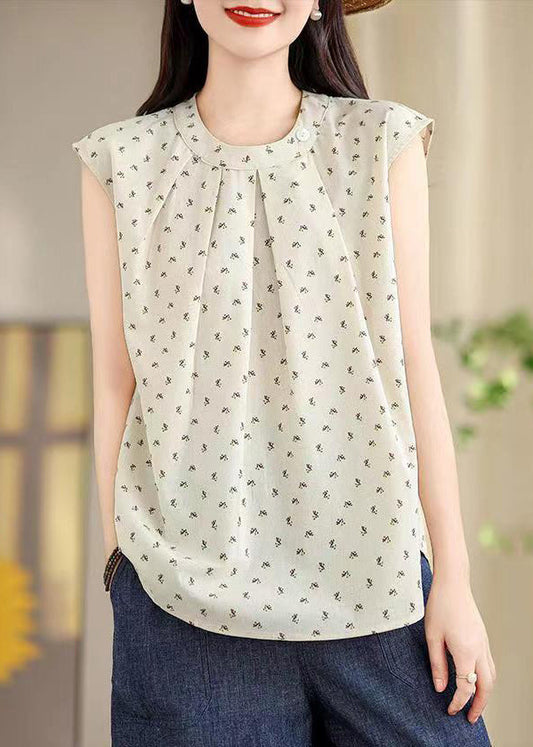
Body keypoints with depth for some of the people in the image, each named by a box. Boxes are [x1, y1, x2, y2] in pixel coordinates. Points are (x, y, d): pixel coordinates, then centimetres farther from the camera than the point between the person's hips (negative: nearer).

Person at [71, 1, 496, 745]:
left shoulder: (383, 145, 3)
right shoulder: (122, 162, 3)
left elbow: (413, 364, 2)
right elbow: (116, 383, 4)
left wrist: (454, 578, 1)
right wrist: (119, 566, 5)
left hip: (367, 571, 1)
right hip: (187, 587, 0)